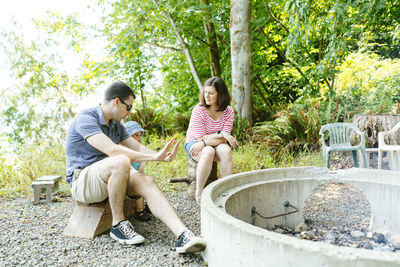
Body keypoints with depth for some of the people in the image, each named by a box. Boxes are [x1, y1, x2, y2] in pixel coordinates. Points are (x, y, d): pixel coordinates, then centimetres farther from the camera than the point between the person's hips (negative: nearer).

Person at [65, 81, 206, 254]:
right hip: (82, 180, -7)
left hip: (108, 178, 7)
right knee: (121, 161, -36)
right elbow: (112, 150, -27)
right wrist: (153, 157, -26)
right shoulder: (85, 118, -15)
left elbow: (138, 148, 10)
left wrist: (162, 156, -9)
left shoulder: (116, 125, 13)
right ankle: (117, 225, -19)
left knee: (147, 182, -22)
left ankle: (183, 236, -36)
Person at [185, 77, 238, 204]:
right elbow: (201, 138, -17)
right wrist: (220, 134, -27)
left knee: (226, 150, -32)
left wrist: (204, 143, -27)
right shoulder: (198, 110, -16)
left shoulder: (228, 111, -7)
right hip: (194, 143, -3)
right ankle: (199, 193, -24)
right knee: (208, 152, -36)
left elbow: (225, 139, -14)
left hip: (216, 145, 3)